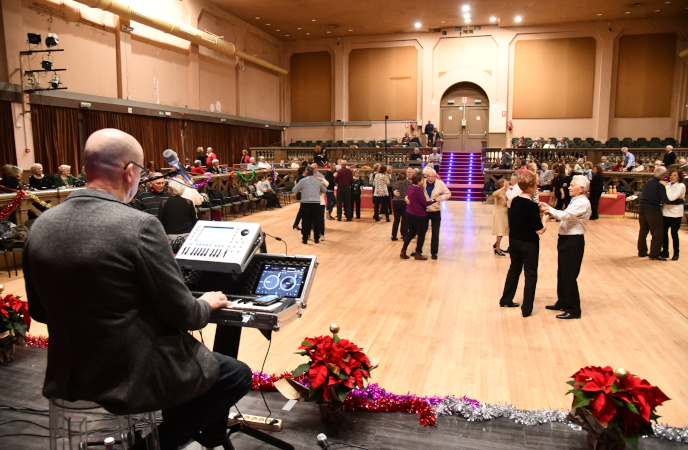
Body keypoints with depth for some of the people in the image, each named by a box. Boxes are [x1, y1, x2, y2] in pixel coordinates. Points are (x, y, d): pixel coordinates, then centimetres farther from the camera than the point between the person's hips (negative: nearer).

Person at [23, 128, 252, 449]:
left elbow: (39, 311, 8)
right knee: (238, 375, 13)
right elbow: (182, 314, -17)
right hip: (133, 380, -8)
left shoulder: (40, 226, -3)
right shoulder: (140, 226, -24)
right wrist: (207, 304, 4)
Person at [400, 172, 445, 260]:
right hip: (419, 215, -8)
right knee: (421, 235, 7)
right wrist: (436, 200, -15)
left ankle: (403, 252, 16)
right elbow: (425, 203, -19)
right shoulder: (419, 189, -20)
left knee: (411, 233, 18)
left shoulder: (410, 187, 4)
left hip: (409, 214, 8)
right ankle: (418, 254, 16)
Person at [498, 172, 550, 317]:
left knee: (514, 269, 22)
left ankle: (506, 300, 33)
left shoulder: (514, 201, 0)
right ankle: (526, 309, 9)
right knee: (530, 275, 5)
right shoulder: (532, 206, -21)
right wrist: (544, 219, -2)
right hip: (529, 244, -7)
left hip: (514, 241, 7)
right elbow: (540, 230, -20)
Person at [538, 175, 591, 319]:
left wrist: (550, 209, -13)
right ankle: (562, 303, 30)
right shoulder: (576, 201, 15)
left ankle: (573, 309, 5)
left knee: (569, 276, -5)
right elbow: (565, 217, 15)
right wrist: (550, 212, 1)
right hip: (566, 239, 10)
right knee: (562, 274, 18)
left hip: (573, 242, -10)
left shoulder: (583, 203, -16)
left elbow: (565, 215, -26)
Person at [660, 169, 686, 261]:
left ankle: (676, 254, 15)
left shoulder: (681, 186, -10)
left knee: (674, 234, 1)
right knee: (664, 232, 8)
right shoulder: (668, 184, 9)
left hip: (675, 214, -6)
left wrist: (666, 185, -23)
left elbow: (672, 198, -25)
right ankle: (665, 251, 21)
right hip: (666, 212, 6)